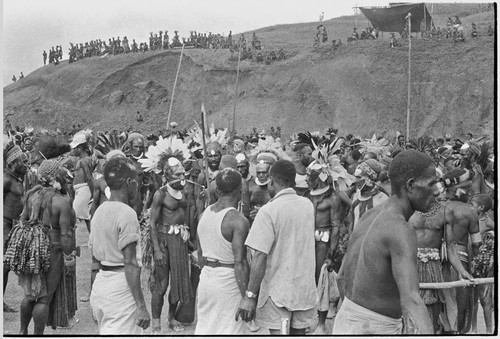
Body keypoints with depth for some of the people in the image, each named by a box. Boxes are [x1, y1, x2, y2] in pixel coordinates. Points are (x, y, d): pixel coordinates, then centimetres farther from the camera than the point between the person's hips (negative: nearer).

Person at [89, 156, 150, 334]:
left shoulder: (99, 210, 9)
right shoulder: (127, 214, -16)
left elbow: (93, 250, 16)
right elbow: (130, 263, -20)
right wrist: (141, 305, -20)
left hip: (100, 281, 9)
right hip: (120, 286, -9)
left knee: (106, 331, 17)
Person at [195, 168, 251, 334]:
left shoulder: (205, 214, 6)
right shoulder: (239, 221, -16)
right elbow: (239, 263, -20)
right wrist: (246, 297, -17)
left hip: (206, 277, 7)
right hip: (228, 280, -7)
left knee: (205, 326, 16)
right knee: (229, 328, 3)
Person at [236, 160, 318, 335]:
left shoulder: (268, 211, -16)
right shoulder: (308, 205, 2)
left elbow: (259, 257, -20)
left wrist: (250, 295, -16)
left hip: (277, 290, -5)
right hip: (305, 288, 6)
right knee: (299, 331, 17)